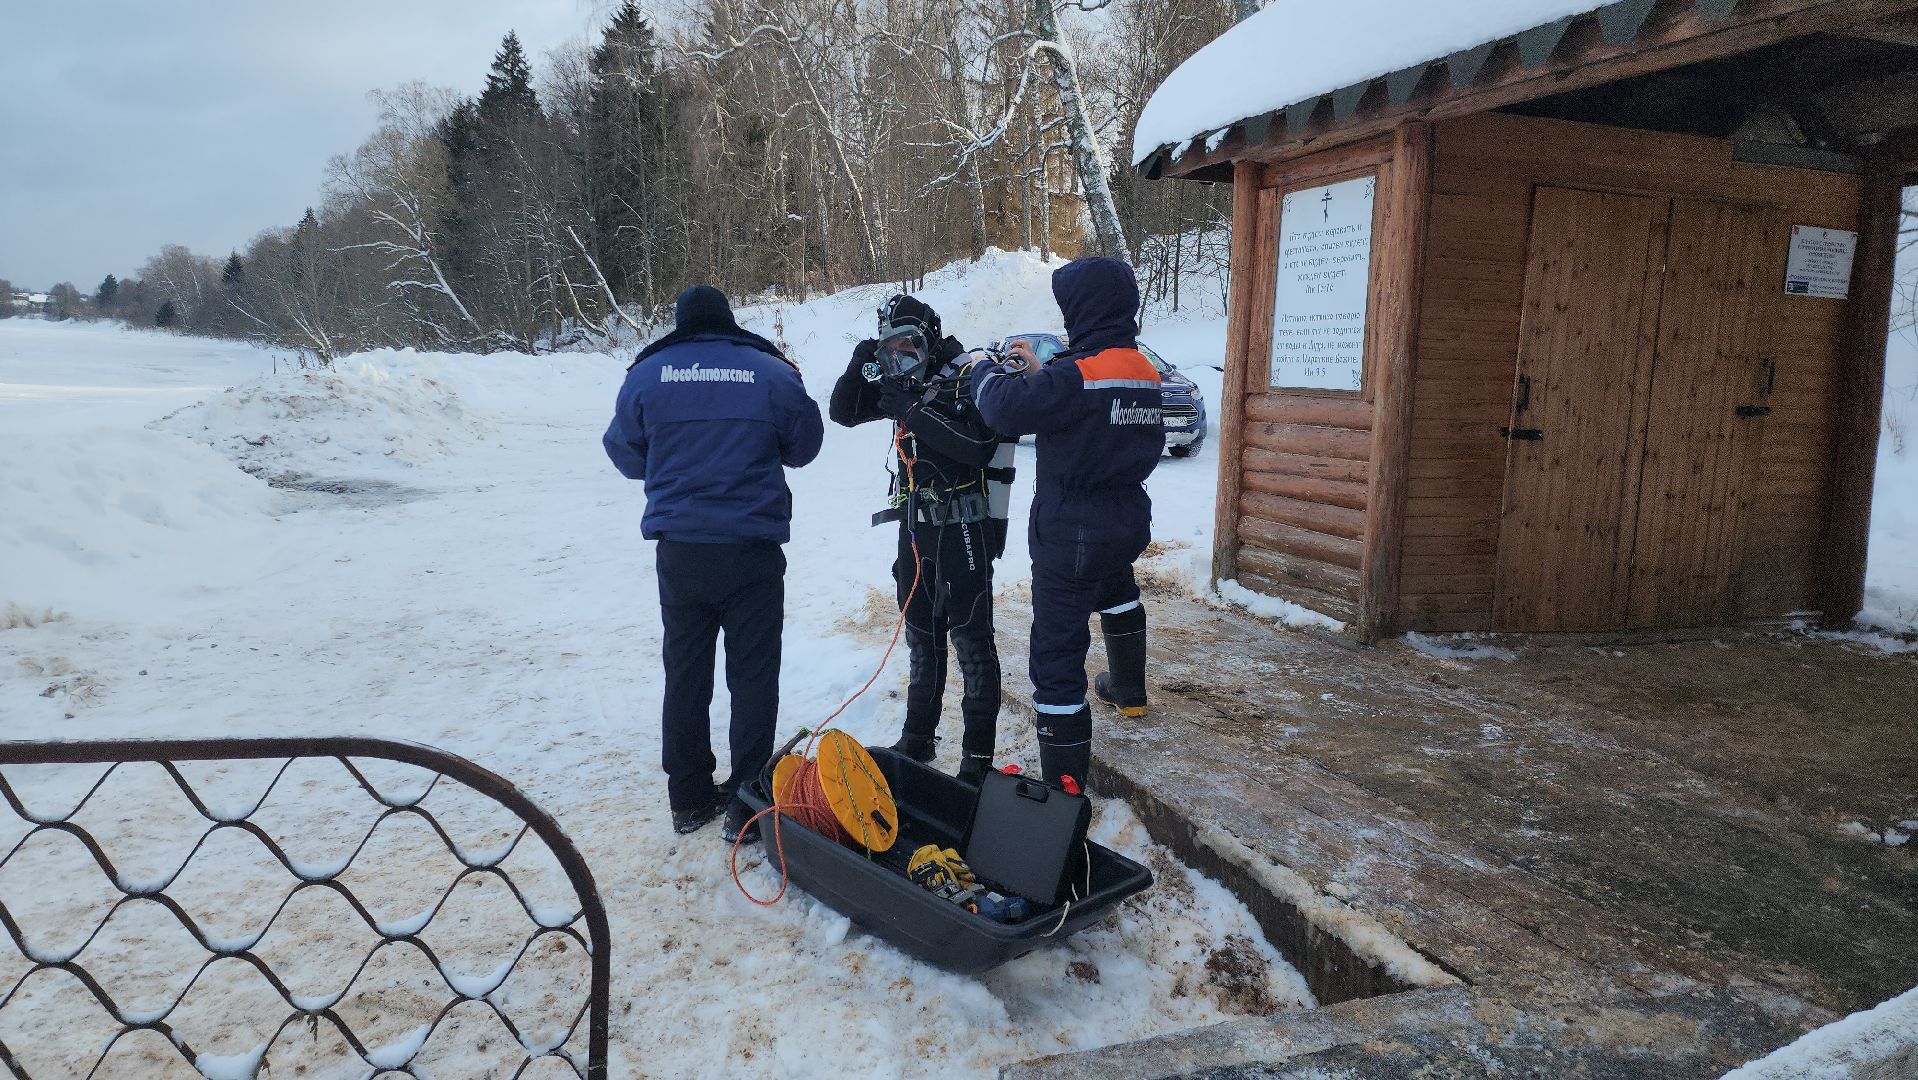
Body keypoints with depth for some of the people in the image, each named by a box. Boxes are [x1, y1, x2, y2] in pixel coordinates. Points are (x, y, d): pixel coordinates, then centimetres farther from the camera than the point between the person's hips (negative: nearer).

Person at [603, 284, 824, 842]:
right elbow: (804, 445, 10)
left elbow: (626, 455, 11)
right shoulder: (773, 372, -2)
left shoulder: (647, 374, 1)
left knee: (685, 674, 15)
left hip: (680, 550, 2)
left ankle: (689, 798, 24)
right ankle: (747, 806, 11)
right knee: (753, 676, 8)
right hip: (753, 550, -2)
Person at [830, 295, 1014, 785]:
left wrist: (913, 412, -25)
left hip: (963, 528, -7)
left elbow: (978, 446, -25)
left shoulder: (967, 376, -11)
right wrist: (858, 368, -4)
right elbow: (843, 412, 13)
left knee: (971, 640, -3)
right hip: (916, 527, 8)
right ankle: (918, 737, 29)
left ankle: (978, 753, 4)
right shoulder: (905, 383, 11)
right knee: (921, 638, 16)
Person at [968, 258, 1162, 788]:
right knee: (1119, 598, 37)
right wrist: (1039, 372, 8)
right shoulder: (1144, 372, 4)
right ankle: (1129, 690, 61)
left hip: (1071, 536, -9)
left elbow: (1005, 409, -26)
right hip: (1127, 522, 9)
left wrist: (987, 372, -6)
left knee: (1057, 653, -5)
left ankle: (1066, 781, -4)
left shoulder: (1078, 374, -22)